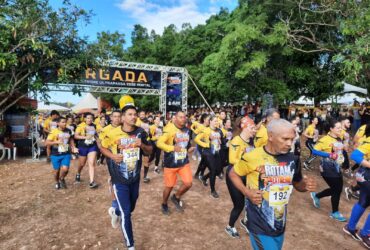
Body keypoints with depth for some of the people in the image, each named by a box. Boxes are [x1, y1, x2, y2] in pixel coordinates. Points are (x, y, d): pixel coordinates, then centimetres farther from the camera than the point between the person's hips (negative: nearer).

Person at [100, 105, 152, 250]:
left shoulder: (141, 133, -6)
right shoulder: (113, 133, -15)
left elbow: (149, 152, 4)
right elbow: (103, 147, 2)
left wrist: (142, 145, -18)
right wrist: (112, 156, -18)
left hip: (135, 178, 4)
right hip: (120, 179, -4)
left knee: (131, 208, 24)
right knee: (126, 213, -2)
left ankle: (116, 210, 59)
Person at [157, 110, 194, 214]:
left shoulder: (187, 130, 5)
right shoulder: (169, 129, -18)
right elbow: (159, 143, -22)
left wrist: (189, 149, 2)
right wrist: (172, 148, -32)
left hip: (184, 162, 6)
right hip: (171, 163, -5)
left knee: (188, 183, -2)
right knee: (169, 186, 8)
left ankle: (176, 197, 27)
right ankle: (164, 204, 36)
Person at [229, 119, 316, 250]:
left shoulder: (292, 159, -5)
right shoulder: (252, 157, -19)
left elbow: (297, 184, 10)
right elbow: (233, 173, -4)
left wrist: (306, 185, -13)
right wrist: (247, 192, -19)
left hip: (280, 224, 6)